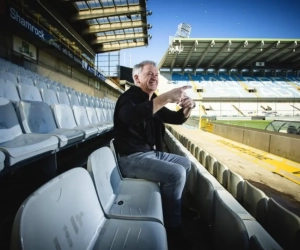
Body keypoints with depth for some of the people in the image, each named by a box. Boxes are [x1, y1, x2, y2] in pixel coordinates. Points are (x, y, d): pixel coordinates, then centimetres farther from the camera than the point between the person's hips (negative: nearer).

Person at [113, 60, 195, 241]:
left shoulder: (154, 102, 13)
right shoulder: (129, 98, -14)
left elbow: (176, 119, 13)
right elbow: (131, 116, -38)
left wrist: (187, 108, -10)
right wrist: (165, 98, -45)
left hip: (151, 153, 10)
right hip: (132, 158, -9)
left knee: (185, 163, 15)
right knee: (176, 173, -23)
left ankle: (177, 205, 27)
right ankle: (172, 224, -2)